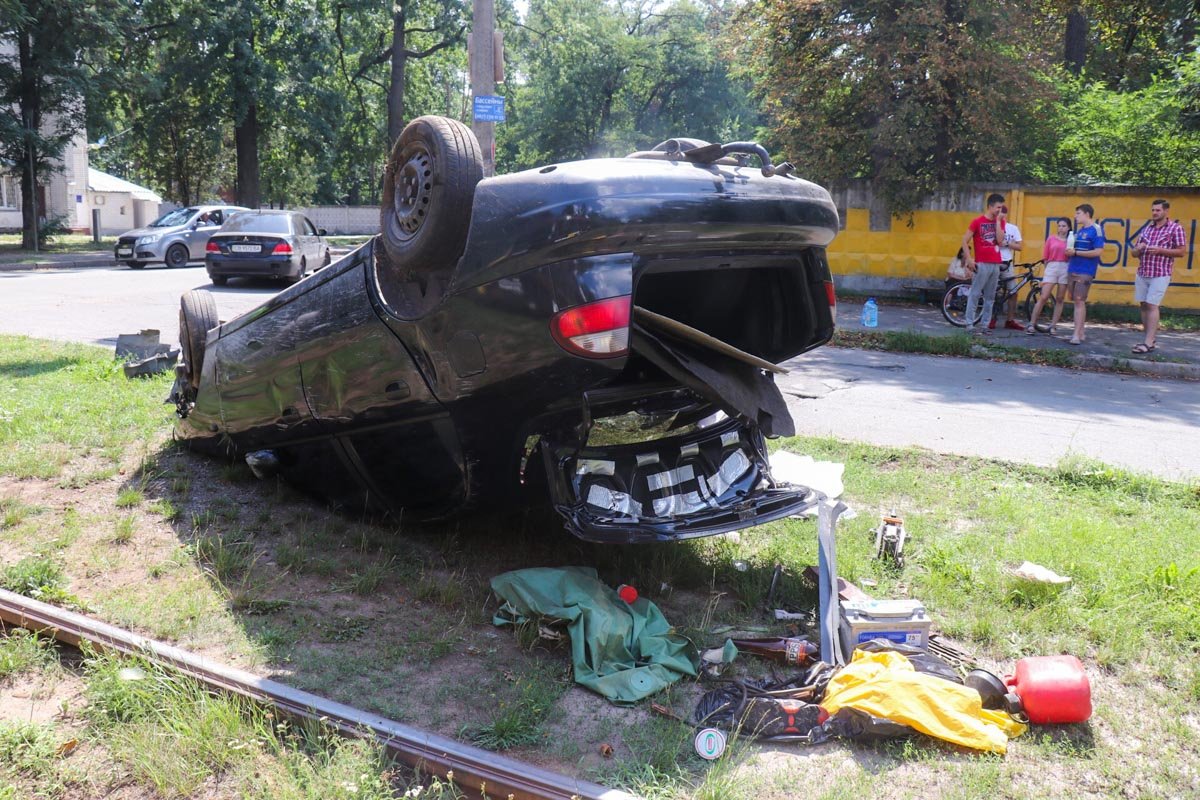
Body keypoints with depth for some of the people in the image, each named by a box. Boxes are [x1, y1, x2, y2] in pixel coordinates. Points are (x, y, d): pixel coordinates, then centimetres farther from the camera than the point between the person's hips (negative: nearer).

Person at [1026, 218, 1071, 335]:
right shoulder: (1051, 239, 7)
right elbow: (1045, 257, 10)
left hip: (1065, 269, 1)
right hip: (1051, 268, -1)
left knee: (1059, 299, 4)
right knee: (1043, 297, -8)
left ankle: (1052, 326, 9)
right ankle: (1032, 324, -4)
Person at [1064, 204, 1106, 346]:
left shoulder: (1096, 230, -8)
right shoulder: (1079, 230, 15)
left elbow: (1098, 251, -16)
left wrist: (1075, 252, -16)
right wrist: (1069, 252, 2)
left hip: (1085, 272, -8)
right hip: (1072, 270, 8)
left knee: (1079, 301, -12)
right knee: (1076, 302, 9)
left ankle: (1077, 335, -13)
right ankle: (1080, 332, 16)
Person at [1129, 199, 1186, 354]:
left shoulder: (1175, 228, -1)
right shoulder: (1147, 229, 14)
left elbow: (1182, 251, -5)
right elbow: (1134, 253, 18)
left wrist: (1160, 250, -16)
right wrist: (1138, 249, -6)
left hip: (1160, 275, -6)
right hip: (1142, 273, 6)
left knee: (1152, 306, -11)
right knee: (1144, 305, 6)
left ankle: (1149, 343, -12)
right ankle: (1149, 339, 14)